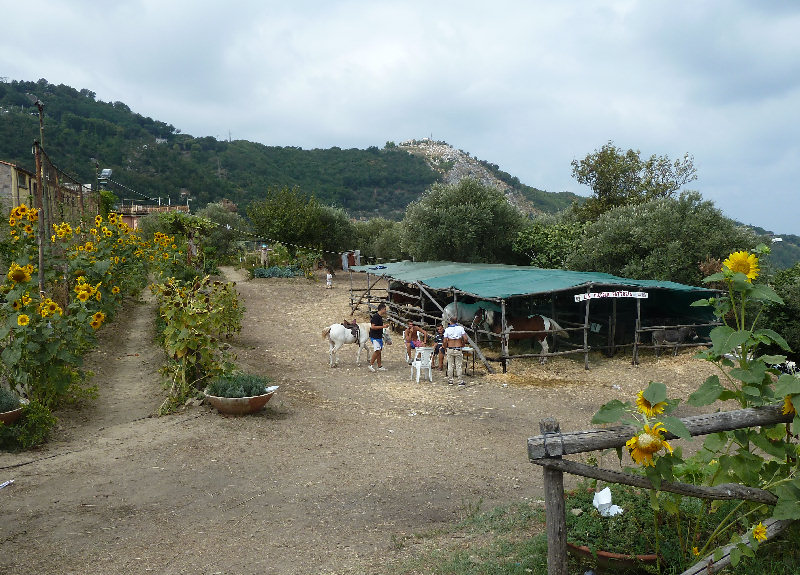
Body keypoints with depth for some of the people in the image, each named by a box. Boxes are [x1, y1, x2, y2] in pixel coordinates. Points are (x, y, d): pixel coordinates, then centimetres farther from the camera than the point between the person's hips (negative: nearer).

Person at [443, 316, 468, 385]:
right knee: (459, 366, 5)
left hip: (450, 349, 0)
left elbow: (445, 341, -6)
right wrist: (463, 344, 10)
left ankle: (450, 380, 14)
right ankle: (460, 381, 6)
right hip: (458, 350, 0)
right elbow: (465, 339, -9)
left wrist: (445, 349, 10)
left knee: (450, 366, 9)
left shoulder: (447, 329, -4)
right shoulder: (460, 328, -3)